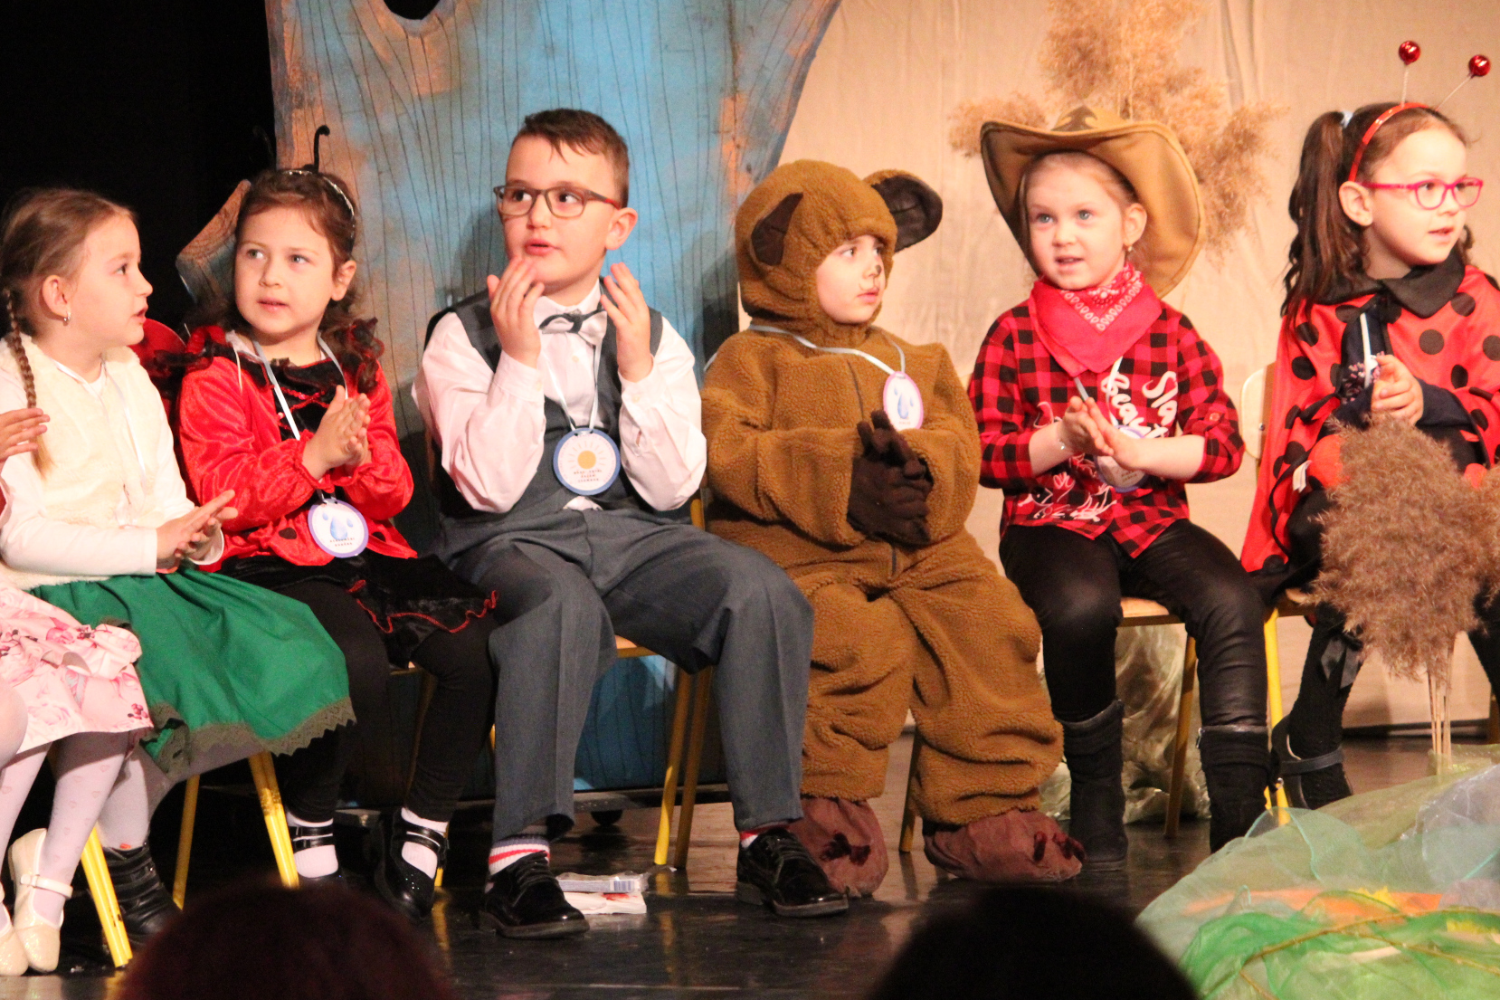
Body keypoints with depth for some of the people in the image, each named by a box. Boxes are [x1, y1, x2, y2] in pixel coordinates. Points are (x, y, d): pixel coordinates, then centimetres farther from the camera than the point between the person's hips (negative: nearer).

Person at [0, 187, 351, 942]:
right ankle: (128, 877, -11)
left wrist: (197, 535, -9)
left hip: (144, 581, 8)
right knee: (124, 679, -36)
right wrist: (150, 545, -22)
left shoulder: (129, 379, 17)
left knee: (281, 650, -11)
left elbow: (167, 503, 16)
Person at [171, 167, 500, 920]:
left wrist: (362, 458, -8)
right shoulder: (214, 376, 1)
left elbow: (395, 493, 14)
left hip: (367, 553, 6)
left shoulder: (357, 368, 17)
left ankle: (420, 838, -3)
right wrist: (314, 455, -18)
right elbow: (225, 496, -10)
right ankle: (308, 841, -9)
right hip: (269, 567, -5)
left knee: (475, 647, -19)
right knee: (356, 662, -34)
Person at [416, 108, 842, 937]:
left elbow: (672, 487, 0)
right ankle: (519, 854, -34)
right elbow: (490, 488, -11)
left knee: (761, 590, -25)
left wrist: (638, 368, -7)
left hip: (633, 536, 4)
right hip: (511, 544, -3)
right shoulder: (464, 335, 3)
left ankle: (766, 836, -14)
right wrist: (520, 359, -14)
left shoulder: (650, 334, 12)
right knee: (561, 603, -39)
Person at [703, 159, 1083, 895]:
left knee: (986, 624, -18)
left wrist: (916, 463, -15)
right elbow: (728, 451, -11)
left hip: (913, 551, 6)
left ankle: (986, 811, -5)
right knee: (859, 639, -34)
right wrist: (839, 479, -21)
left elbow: (958, 441, 11)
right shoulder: (752, 359, 7)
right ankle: (825, 806, -16)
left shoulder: (906, 363, 25)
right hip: (795, 554, -5)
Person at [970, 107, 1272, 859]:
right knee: (1079, 606, -35)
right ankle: (1096, 802, -15)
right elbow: (982, 451, -1)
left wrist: (1139, 450, -15)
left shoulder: (1171, 335, 6)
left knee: (1230, 600, -26)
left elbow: (1223, 445, 1)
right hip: (1051, 522, -2)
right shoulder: (1014, 337, 4)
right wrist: (1059, 443, -18)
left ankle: (1240, 809, -22)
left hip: (1152, 520, 2)